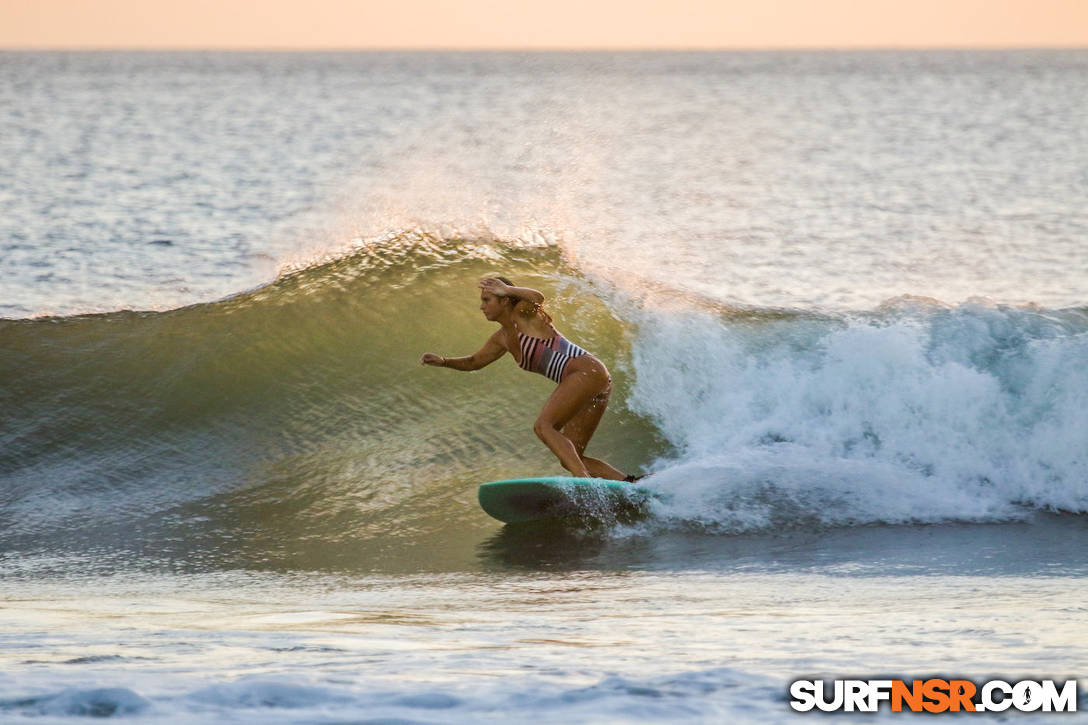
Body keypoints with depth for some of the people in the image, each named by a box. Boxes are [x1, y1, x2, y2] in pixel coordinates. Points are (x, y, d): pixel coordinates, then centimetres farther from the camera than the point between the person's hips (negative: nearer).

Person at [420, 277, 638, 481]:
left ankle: (584, 483, -35)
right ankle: (629, 484, 1)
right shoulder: (502, 338, 18)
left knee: (543, 426, -22)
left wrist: (506, 289, -19)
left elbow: (537, 298, -30)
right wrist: (443, 362, 15)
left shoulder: (522, 314, -6)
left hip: (587, 371, -10)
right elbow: (475, 362, 30)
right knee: (570, 459, 4)